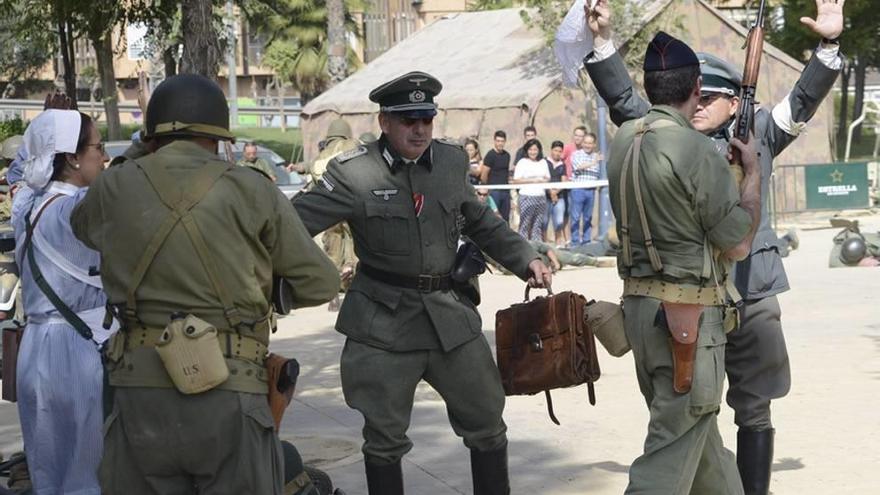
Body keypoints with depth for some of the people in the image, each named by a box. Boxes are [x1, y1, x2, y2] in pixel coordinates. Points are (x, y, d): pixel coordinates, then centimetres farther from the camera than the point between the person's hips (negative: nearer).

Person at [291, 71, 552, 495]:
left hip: (451, 314, 4)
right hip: (384, 321, -4)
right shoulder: (354, 174, -11)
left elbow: (482, 224, 18)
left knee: (487, 421, 12)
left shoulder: (451, 161, 4)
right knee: (384, 436, 6)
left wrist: (525, 259, 9)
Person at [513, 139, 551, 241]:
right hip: (527, 197, -4)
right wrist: (532, 180, -11)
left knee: (538, 224, 4)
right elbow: (516, 180, -6)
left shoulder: (543, 162, 16)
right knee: (525, 224, -6)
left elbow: (547, 178, 19)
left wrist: (544, 180, -4)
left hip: (541, 197, 5)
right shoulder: (522, 162, 1)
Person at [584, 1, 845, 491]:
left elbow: (804, 100, 3)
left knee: (753, 410, 9)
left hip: (751, 296, 0)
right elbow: (623, 98, 3)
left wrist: (829, 44, -9)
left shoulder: (757, 134, 8)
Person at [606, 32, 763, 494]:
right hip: (689, 314, -8)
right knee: (674, 448, -2)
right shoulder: (696, 150, -18)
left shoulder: (623, 140, 3)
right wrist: (753, 171, 1)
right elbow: (737, 244, -11)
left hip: (640, 303, 8)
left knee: (697, 427, 21)